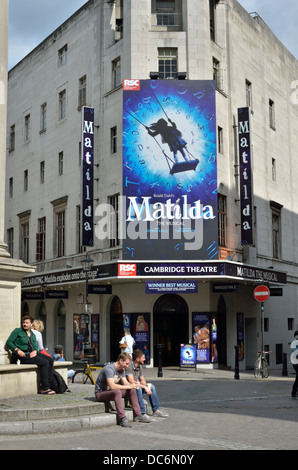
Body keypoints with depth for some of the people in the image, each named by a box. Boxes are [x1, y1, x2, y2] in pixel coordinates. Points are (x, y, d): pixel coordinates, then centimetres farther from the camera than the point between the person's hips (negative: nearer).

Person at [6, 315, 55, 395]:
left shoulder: (32, 334, 22)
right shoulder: (17, 331, 4)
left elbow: (35, 346, 16)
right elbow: (9, 342, -3)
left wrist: (35, 351, -8)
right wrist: (17, 350, -16)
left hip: (32, 353, 7)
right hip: (23, 355, -7)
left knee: (50, 359, -13)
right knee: (44, 362, -24)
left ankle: (48, 384, -14)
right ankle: (44, 389, -21)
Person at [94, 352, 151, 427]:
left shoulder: (121, 369, 5)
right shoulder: (109, 369, -24)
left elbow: (125, 383, 11)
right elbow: (112, 386, -34)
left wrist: (133, 384, -13)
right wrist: (129, 386, -27)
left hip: (110, 392, 9)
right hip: (100, 393, -9)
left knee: (132, 390, -3)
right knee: (117, 392, -37)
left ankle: (137, 415, 0)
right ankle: (122, 418, -36)